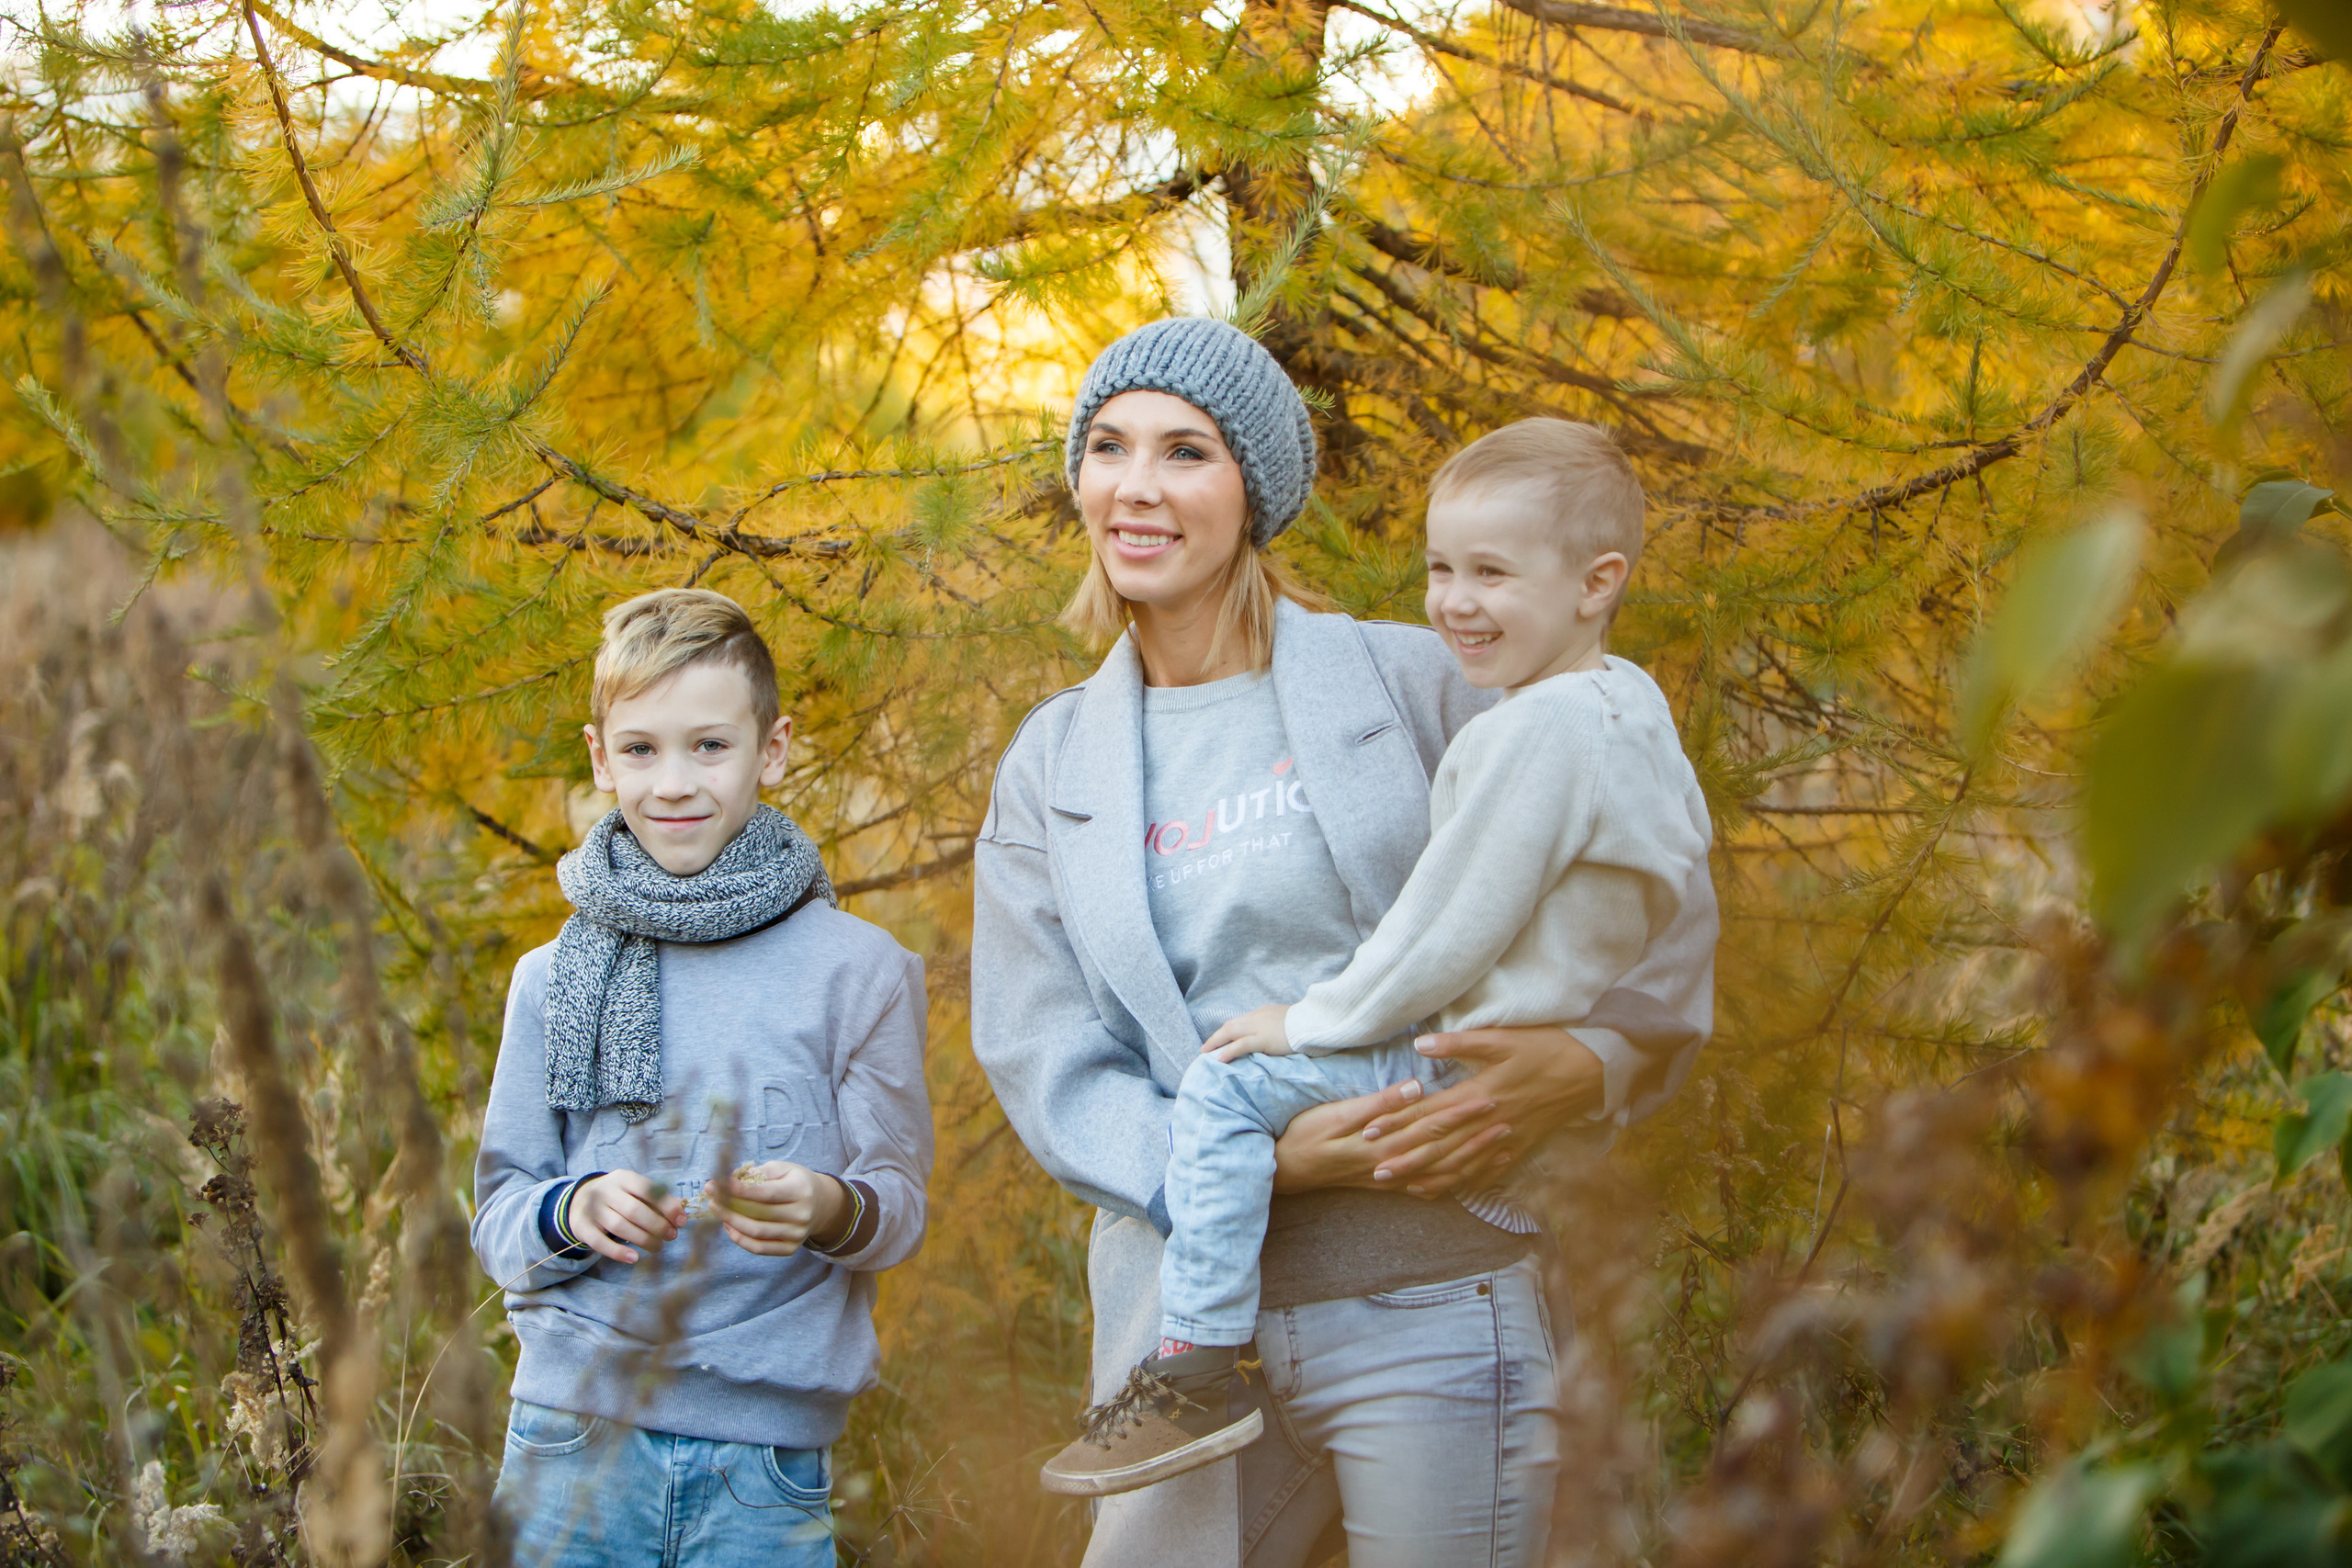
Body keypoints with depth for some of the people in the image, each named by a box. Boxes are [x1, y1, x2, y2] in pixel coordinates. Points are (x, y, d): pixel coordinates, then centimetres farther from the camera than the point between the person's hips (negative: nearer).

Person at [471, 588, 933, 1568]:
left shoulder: (855, 970, 1)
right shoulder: (554, 980, 8)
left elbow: (898, 1201, 0)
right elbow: (498, 1218, 9)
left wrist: (830, 1210, -22)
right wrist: (573, 1212, -13)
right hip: (574, 1438, 2)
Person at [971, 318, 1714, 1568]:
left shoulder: (1412, 686, 0)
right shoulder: (1049, 769, 10)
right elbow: (1045, 1066, 1)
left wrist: (1574, 1074, -18)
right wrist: (1258, 1158, -16)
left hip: (1425, 1312, -3)